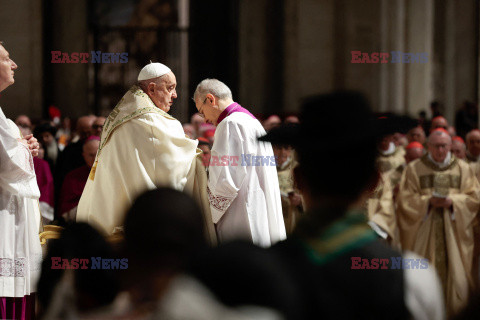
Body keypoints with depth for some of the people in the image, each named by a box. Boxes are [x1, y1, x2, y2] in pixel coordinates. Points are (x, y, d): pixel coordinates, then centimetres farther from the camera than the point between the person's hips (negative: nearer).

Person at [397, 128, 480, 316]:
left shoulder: (463, 169, 8)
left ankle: (455, 312, 6)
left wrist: (453, 201, -12)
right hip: (424, 230, -1)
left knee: (455, 273, -2)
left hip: (454, 233, 1)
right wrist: (427, 201, -14)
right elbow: (404, 199, 0)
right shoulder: (414, 169, 5)